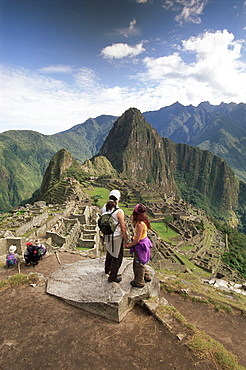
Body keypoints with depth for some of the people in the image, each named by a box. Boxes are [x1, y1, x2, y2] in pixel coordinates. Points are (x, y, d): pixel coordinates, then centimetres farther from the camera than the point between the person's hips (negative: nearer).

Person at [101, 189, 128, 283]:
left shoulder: (104, 208, -7)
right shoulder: (119, 212, -26)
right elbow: (123, 228, -20)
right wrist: (126, 240, -7)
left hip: (107, 235, 7)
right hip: (117, 237, -7)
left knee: (110, 252, 30)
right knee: (117, 256, 12)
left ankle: (107, 269, 51)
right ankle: (112, 277, 26)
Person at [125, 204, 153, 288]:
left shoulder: (140, 224, -31)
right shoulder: (143, 220, -4)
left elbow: (137, 240, -23)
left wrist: (129, 245, -12)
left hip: (140, 246, -9)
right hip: (144, 242, 9)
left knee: (139, 264, 11)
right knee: (140, 262, 28)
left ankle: (139, 282, 31)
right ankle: (147, 276, 45)